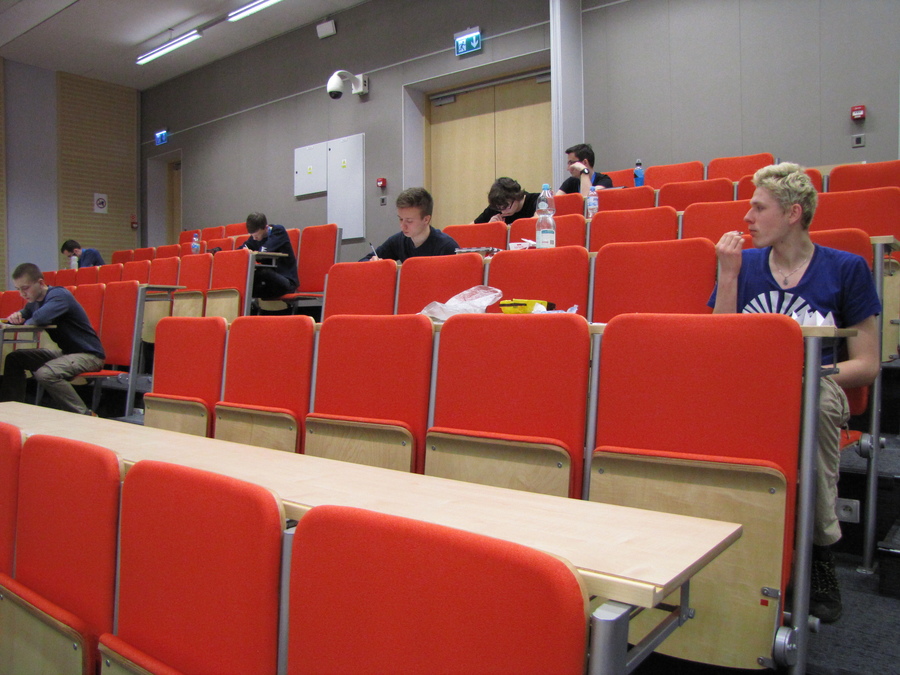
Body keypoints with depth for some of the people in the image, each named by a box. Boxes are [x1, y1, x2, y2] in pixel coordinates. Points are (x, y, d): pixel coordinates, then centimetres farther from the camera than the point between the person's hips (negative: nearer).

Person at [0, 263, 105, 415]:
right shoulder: (35, 300, 10)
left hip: (89, 354, -10)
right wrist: (16, 316, -1)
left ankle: (85, 416, -24)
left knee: (45, 373, -32)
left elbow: (40, 318, -36)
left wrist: (27, 322, -12)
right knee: (14, 359, 10)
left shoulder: (59, 295, -18)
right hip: (66, 351, 10)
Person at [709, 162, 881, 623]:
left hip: (818, 389, -1)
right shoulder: (744, 263, 14)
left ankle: (819, 550, -20)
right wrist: (728, 277, -1)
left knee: (815, 399, -38)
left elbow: (867, 365, 6)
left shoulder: (846, 269, 8)